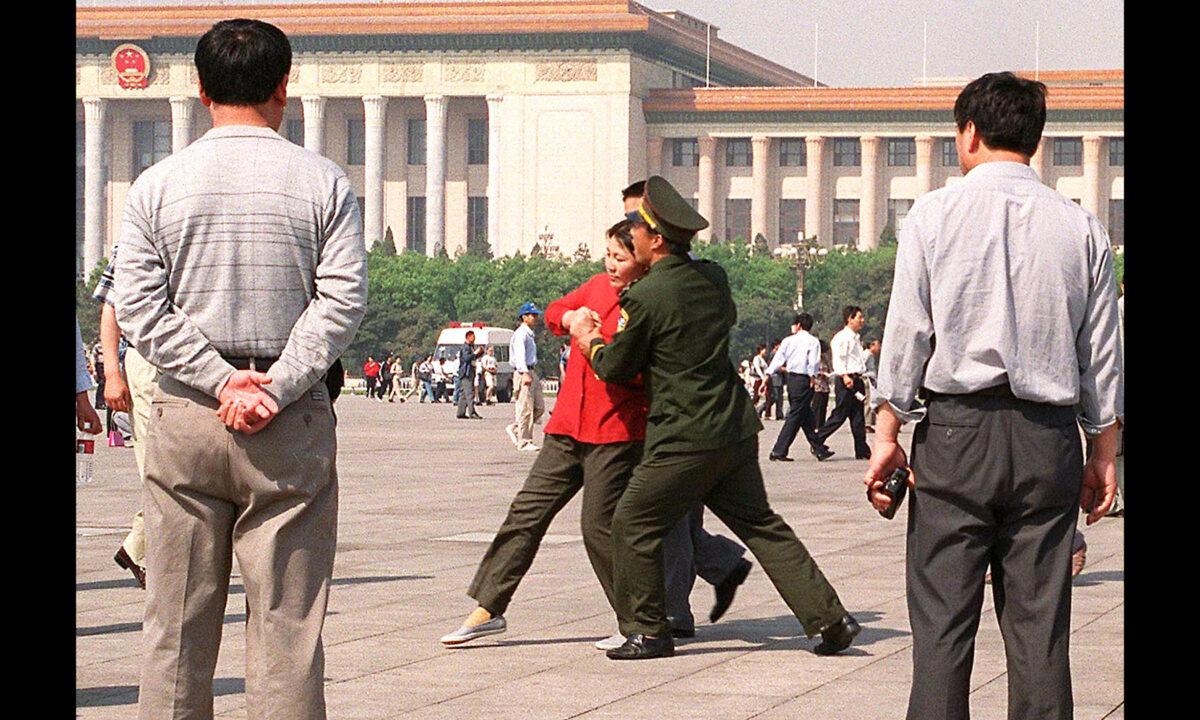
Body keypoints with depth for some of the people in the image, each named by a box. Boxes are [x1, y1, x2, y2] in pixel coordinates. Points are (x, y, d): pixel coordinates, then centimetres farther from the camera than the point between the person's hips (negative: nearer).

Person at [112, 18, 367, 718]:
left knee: (177, 621, 7)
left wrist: (220, 380, -6)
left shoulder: (158, 184, 4)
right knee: (288, 618, 1)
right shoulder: (322, 181, 1)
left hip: (185, 417, 2)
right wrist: (275, 388, -11)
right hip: (293, 423, -1)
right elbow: (342, 301, -8)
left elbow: (138, 305, -2)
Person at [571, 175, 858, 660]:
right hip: (736, 430, 7)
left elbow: (616, 368, -2)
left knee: (634, 525, 6)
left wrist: (589, 341, 17)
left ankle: (647, 632, 11)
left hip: (684, 439, -7)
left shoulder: (645, 297, -14)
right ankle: (828, 617, 11)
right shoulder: (713, 277, 6)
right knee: (760, 525, 14)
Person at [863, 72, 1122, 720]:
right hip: (1049, 436, 2)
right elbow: (1102, 352, 7)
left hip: (957, 430, -2)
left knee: (942, 621, -1)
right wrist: (1104, 451, 15)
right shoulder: (1081, 228, 6)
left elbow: (907, 332, -2)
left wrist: (888, 432, 3)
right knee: (1040, 624, 4)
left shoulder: (935, 214, 0)